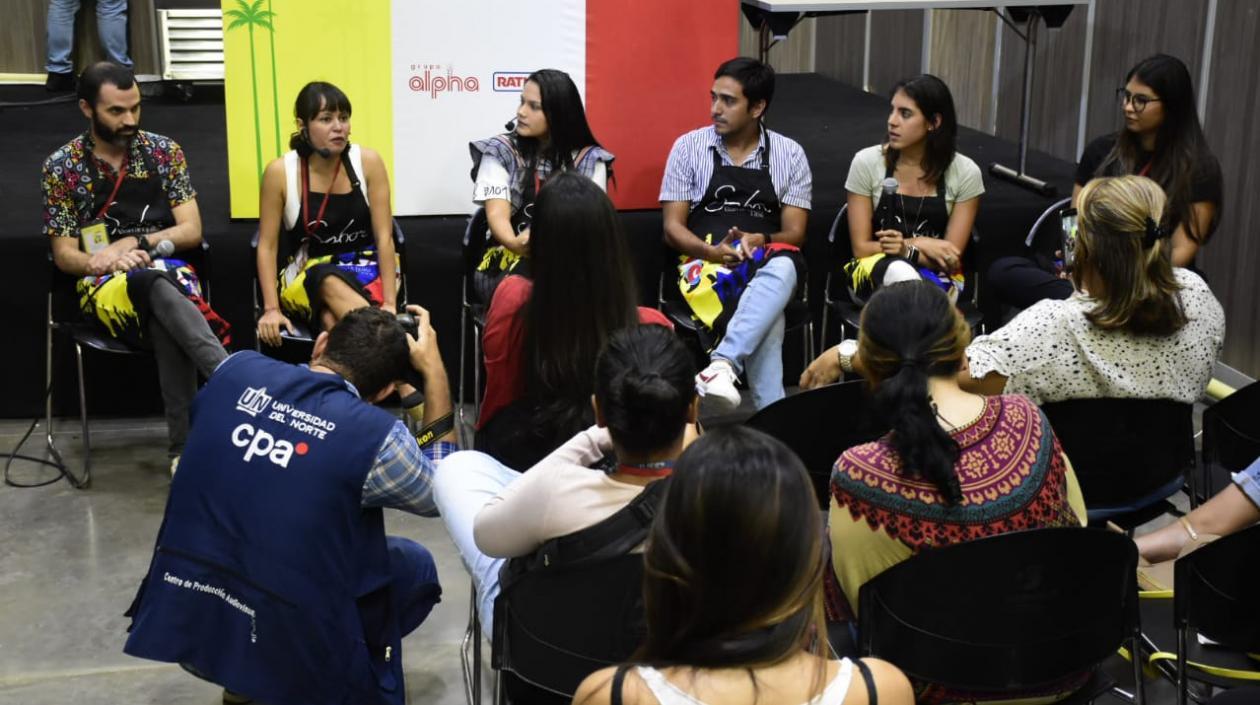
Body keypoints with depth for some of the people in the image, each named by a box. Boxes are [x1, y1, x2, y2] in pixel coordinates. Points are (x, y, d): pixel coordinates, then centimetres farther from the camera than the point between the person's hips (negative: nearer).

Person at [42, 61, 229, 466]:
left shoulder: (164, 151, 7)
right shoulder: (61, 166, 4)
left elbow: (191, 231, 4)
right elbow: (64, 256, 3)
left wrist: (132, 243, -10)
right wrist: (108, 261, -18)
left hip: (169, 272, 1)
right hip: (104, 284, -1)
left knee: (167, 324, -38)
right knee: (159, 289, -39)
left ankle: (183, 442, -40)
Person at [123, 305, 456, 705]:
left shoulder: (237, 369, -2)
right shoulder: (375, 435, -15)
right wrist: (433, 369, 9)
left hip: (177, 623, 4)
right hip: (283, 648, -4)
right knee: (415, 565, 18)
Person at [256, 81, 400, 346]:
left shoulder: (368, 162, -9)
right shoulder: (279, 172, -9)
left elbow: (384, 237, -10)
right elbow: (267, 246, -5)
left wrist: (389, 303, -20)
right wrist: (271, 309, -16)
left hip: (366, 268, 0)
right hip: (305, 277, 0)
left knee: (332, 317, -35)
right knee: (329, 284, -36)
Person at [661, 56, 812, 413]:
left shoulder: (790, 155, 7)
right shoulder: (688, 147, 5)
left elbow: (794, 234, 3)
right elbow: (672, 228, 2)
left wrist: (758, 241, -21)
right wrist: (715, 252, -19)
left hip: (766, 265, 1)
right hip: (705, 263, -1)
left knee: (783, 266, -40)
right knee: (766, 321, -35)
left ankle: (722, 364, -53)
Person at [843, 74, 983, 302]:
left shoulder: (965, 173, -5)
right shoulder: (867, 163, -6)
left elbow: (950, 258, -5)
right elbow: (861, 248, -4)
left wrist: (906, 248, -22)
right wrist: (921, 246, -16)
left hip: (937, 279, 0)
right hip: (874, 273, 0)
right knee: (900, 272, -38)